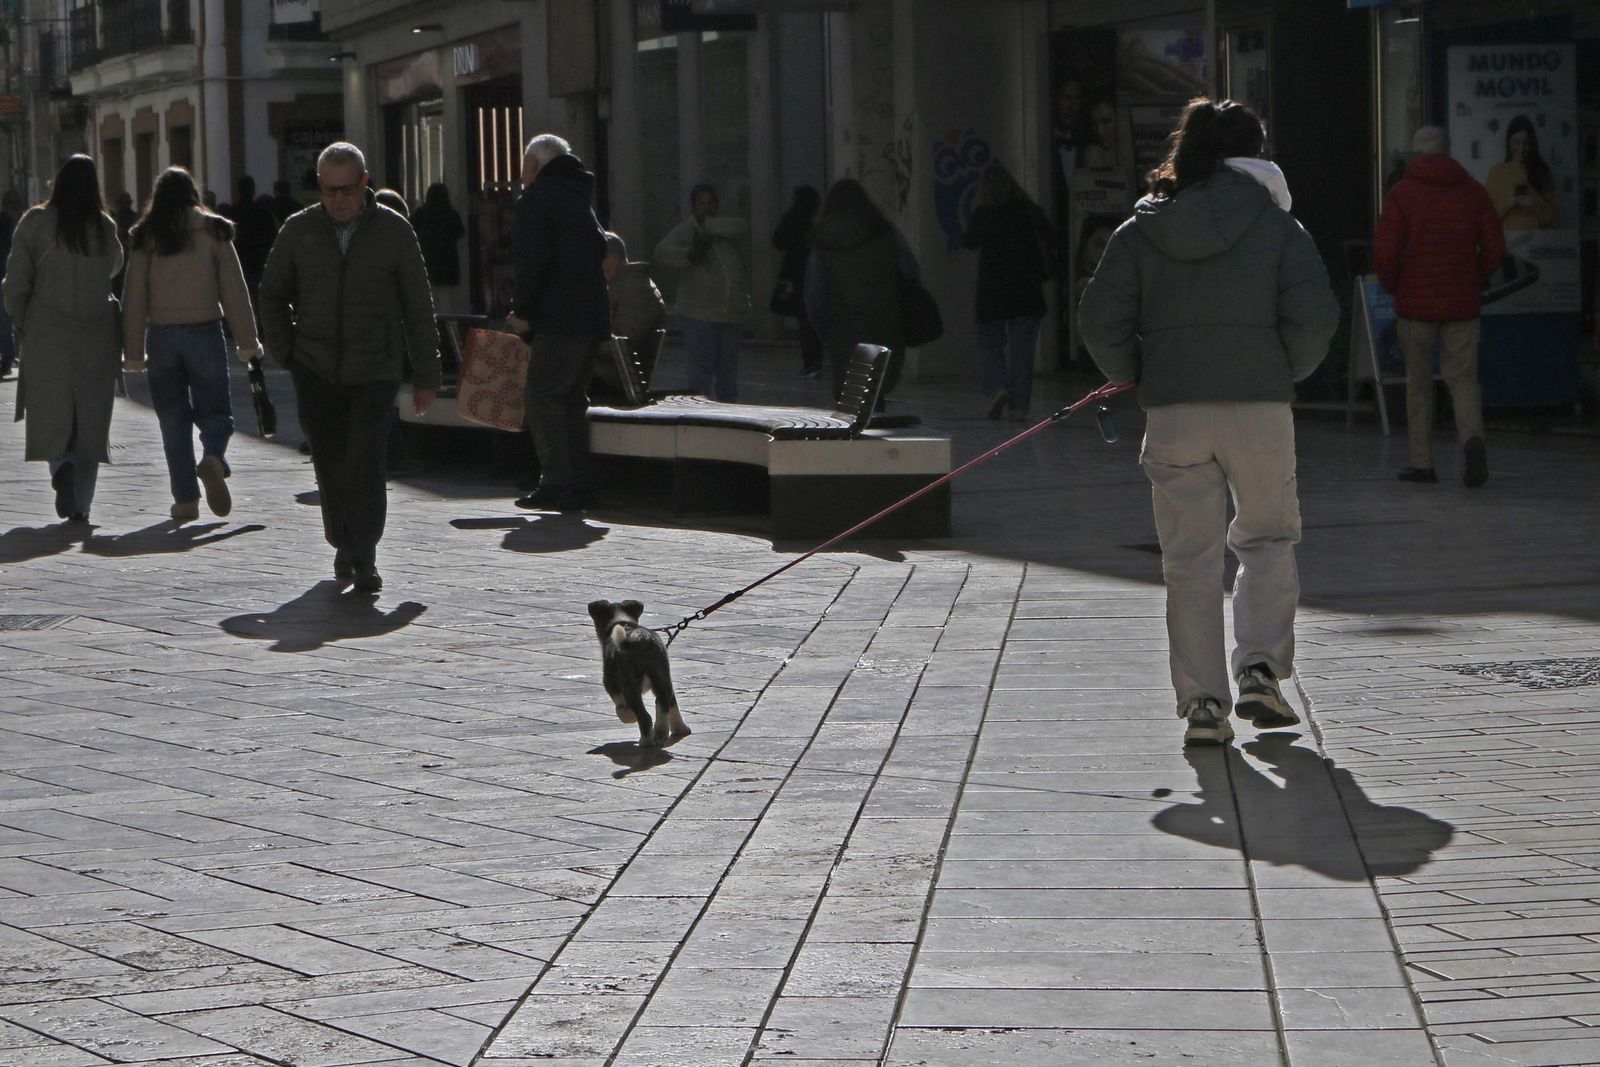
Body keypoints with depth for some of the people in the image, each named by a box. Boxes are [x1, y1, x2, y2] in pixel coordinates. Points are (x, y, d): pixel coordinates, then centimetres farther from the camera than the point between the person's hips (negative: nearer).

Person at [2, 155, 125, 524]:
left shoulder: (35, 223, -7)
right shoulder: (105, 228, -2)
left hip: (46, 338, -1)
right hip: (96, 338, 1)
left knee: (51, 411, 10)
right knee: (90, 416, 7)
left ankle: (62, 467, -18)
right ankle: (80, 503, 3)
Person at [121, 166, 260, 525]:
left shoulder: (145, 238, 1)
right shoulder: (213, 231, 0)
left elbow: (134, 297, 1)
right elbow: (234, 289, -1)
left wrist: (134, 353, 5)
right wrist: (248, 342, 2)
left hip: (162, 335, 1)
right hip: (205, 331, -1)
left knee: (173, 418, 8)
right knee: (213, 409, 8)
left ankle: (185, 499, 4)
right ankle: (213, 460, -23)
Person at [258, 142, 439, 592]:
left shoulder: (393, 231, 1)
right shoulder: (299, 231, 5)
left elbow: (418, 309, 4)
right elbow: (272, 294, 18)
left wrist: (425, 377, 3)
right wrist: (284, 351, 7)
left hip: (375, 371, -2)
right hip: (316, 370, 2)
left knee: (366, 462, -13)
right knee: (330, 464, 4)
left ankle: (363, 559, -9)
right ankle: (343, 545, 24)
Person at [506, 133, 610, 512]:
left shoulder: (537, 197, -5)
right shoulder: (580, 197, 21)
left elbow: (531, 259, -16)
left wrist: (524, 311, -7)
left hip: (559, 319, -9)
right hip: (591, 318, 9)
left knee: (544, 399, -7)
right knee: (572, 399, 13)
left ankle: (558, 484, -12)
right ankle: (577, 484, 13)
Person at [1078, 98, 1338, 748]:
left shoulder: (1140, 232, 5)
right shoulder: (1277, 227, 0)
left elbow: (1101, 320, 1)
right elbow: (1314, 315, -8)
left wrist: (1136, 380, 14)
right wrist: (1287, 372, 8)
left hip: (1173, 416, 1)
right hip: (1259, 409, -1)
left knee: (1190, 558, 6)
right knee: (1268, 539, 17)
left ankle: (1202, 704, 3)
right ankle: (1260, 669, 2)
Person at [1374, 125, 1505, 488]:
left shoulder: (1402, 193, -4)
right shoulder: (1472, 191, 4)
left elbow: (1385, 250, -12)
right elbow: (1495, 247, 1)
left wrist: (1393, 287, 5)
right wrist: (1474, 281, 14)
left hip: (1415, 303, -2)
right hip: (1462, 304, 2)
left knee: (1418, 382, 8)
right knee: (1463, 377, 6)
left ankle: (1422, 462, 9)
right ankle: (1472, 438, -20)